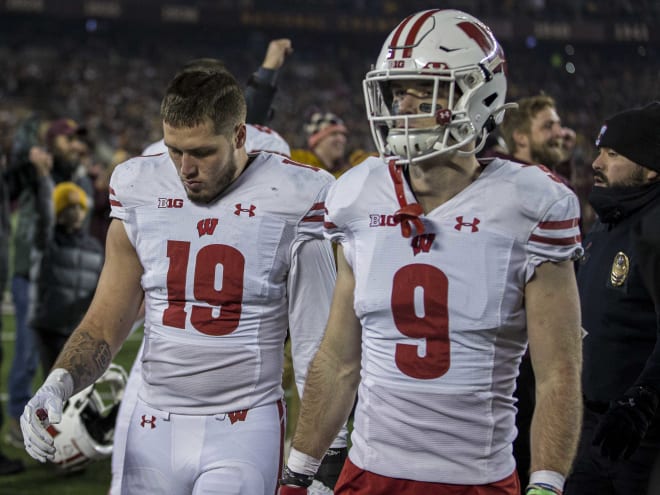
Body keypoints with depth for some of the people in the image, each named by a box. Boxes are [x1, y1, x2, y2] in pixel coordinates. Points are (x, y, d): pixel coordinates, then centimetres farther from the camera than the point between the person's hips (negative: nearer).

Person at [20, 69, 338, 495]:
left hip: (243, 432, -4)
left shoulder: (289, 201, -8)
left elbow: (316, 345, -6)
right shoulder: (141, 194, 4)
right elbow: (105, 323, 10)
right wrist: (58, 384, -8)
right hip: (155, 429, 4)